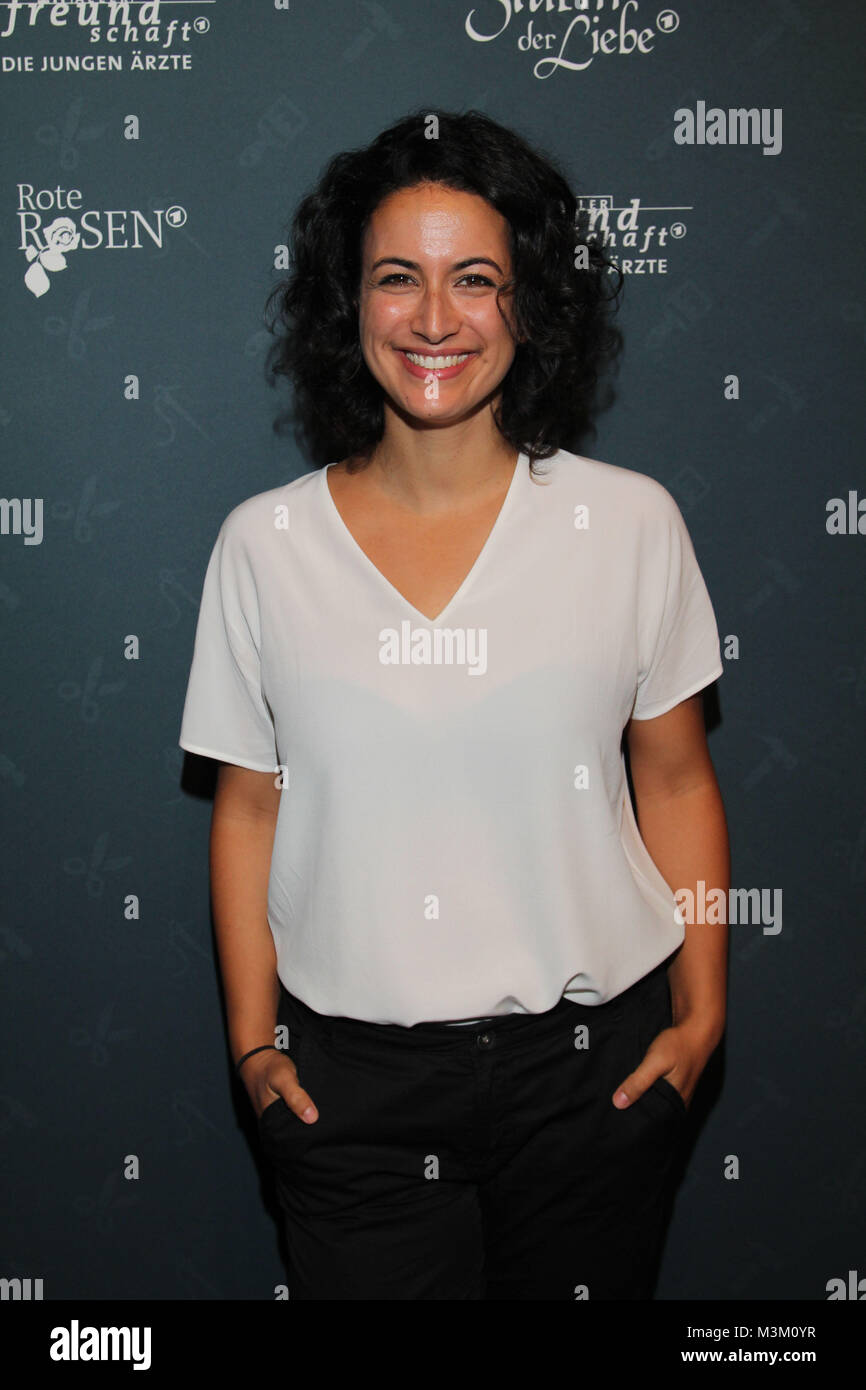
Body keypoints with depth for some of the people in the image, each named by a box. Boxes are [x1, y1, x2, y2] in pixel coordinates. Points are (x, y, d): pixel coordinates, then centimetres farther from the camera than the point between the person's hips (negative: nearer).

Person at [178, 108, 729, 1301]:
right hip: (349, 1079, 0)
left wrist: (700, 1014, -1)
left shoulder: (631, 521, -3)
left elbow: (675, 782, 2)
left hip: (592, 1067, 0)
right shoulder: (264, 544, -2)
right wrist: (253, 1041, 1)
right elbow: (249, 808, 3)